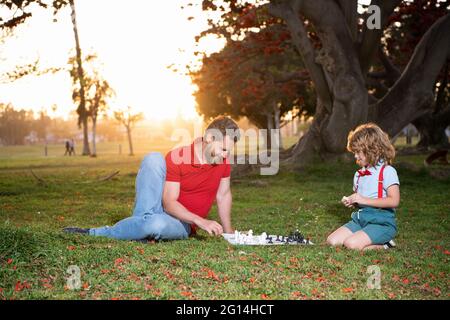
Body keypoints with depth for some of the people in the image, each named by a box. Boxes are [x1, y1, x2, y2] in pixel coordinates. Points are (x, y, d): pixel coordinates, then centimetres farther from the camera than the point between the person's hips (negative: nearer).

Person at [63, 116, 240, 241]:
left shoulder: (223, 161, -3)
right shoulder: (176, 158, -14)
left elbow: (224, 195, 12)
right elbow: (169, 203, -19)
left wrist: (228, 232, 9)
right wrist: (201, 221, -30)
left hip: (182, 225, 1)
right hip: (159, 208, -1)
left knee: (156, 224, -40)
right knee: (154, 158, -24)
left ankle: (94, 233, -20)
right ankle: (143, 220, -29)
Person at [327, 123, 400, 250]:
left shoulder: (387, 171, -9)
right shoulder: (359, 174, 15)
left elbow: (394, 201, -20)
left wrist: (364, 200, -18)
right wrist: (351, 201, 4)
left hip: (381, 222, -8)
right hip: (360, 218, 8)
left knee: (352, 244, -29)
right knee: (332, 241, -9)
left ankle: (383, 246, -5)